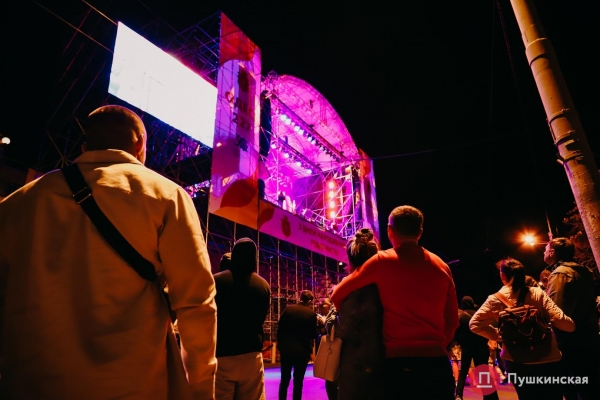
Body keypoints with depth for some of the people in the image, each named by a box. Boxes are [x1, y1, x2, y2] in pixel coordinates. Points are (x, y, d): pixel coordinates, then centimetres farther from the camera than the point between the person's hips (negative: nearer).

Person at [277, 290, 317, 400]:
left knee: (284, 380, 15)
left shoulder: (288, 309, -3)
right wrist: (310, 351, 12)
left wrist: (280, 345, 9)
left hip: (286, 349, 2)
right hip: (302, 351, -2)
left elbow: (280, 328, 0)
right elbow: (312, 334, -2)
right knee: (298, 382, 7)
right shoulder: (312, 313, -7)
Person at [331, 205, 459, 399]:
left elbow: (338, 295, 1)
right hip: (437, 361, 4)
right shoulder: (442, 267, 7)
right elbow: (452, 321, 12)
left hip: (399, 362, -3)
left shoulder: (383, 261, -5)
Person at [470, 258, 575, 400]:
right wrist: (572, 325, 10)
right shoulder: (538, 293, -5)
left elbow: (475, 324, -13)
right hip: (546, 359, 0)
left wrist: (498, 335, 0)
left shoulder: (496, 299, -6)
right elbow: (560, 321, -12)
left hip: (516, 362, 0)